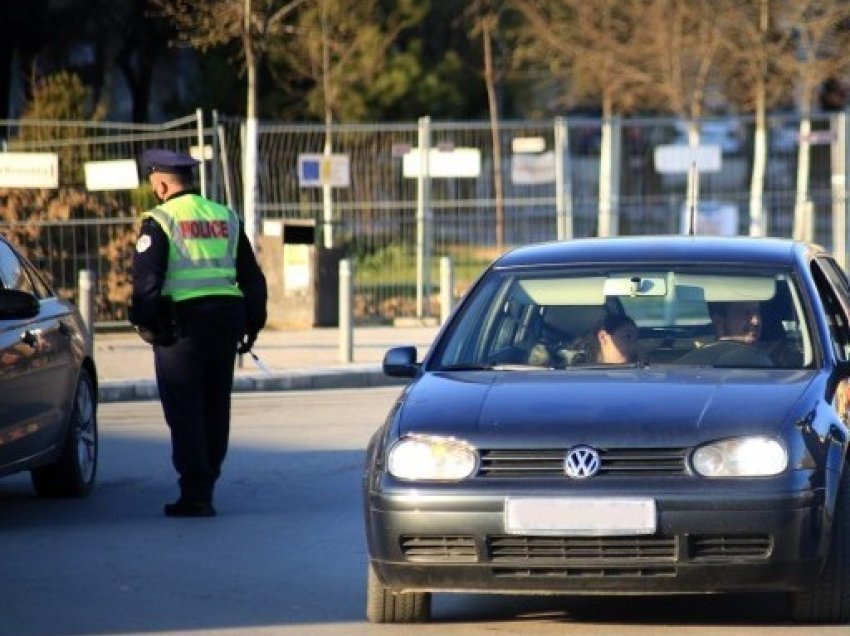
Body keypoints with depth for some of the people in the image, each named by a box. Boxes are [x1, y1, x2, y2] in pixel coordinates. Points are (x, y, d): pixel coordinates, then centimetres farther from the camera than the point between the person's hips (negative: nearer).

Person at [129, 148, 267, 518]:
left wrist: (143, 321, -4)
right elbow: (252, 278, 16)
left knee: (184, 411, -2)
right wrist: (252, 324, 20)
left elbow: (146, 278, -13)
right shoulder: (226, 219, 14)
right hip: (227, 318, 6)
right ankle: (204, 490, 16)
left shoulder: (160, 221, -4)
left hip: (182, 323, -5)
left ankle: (194, 494, -7)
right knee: (216, 410, 12)